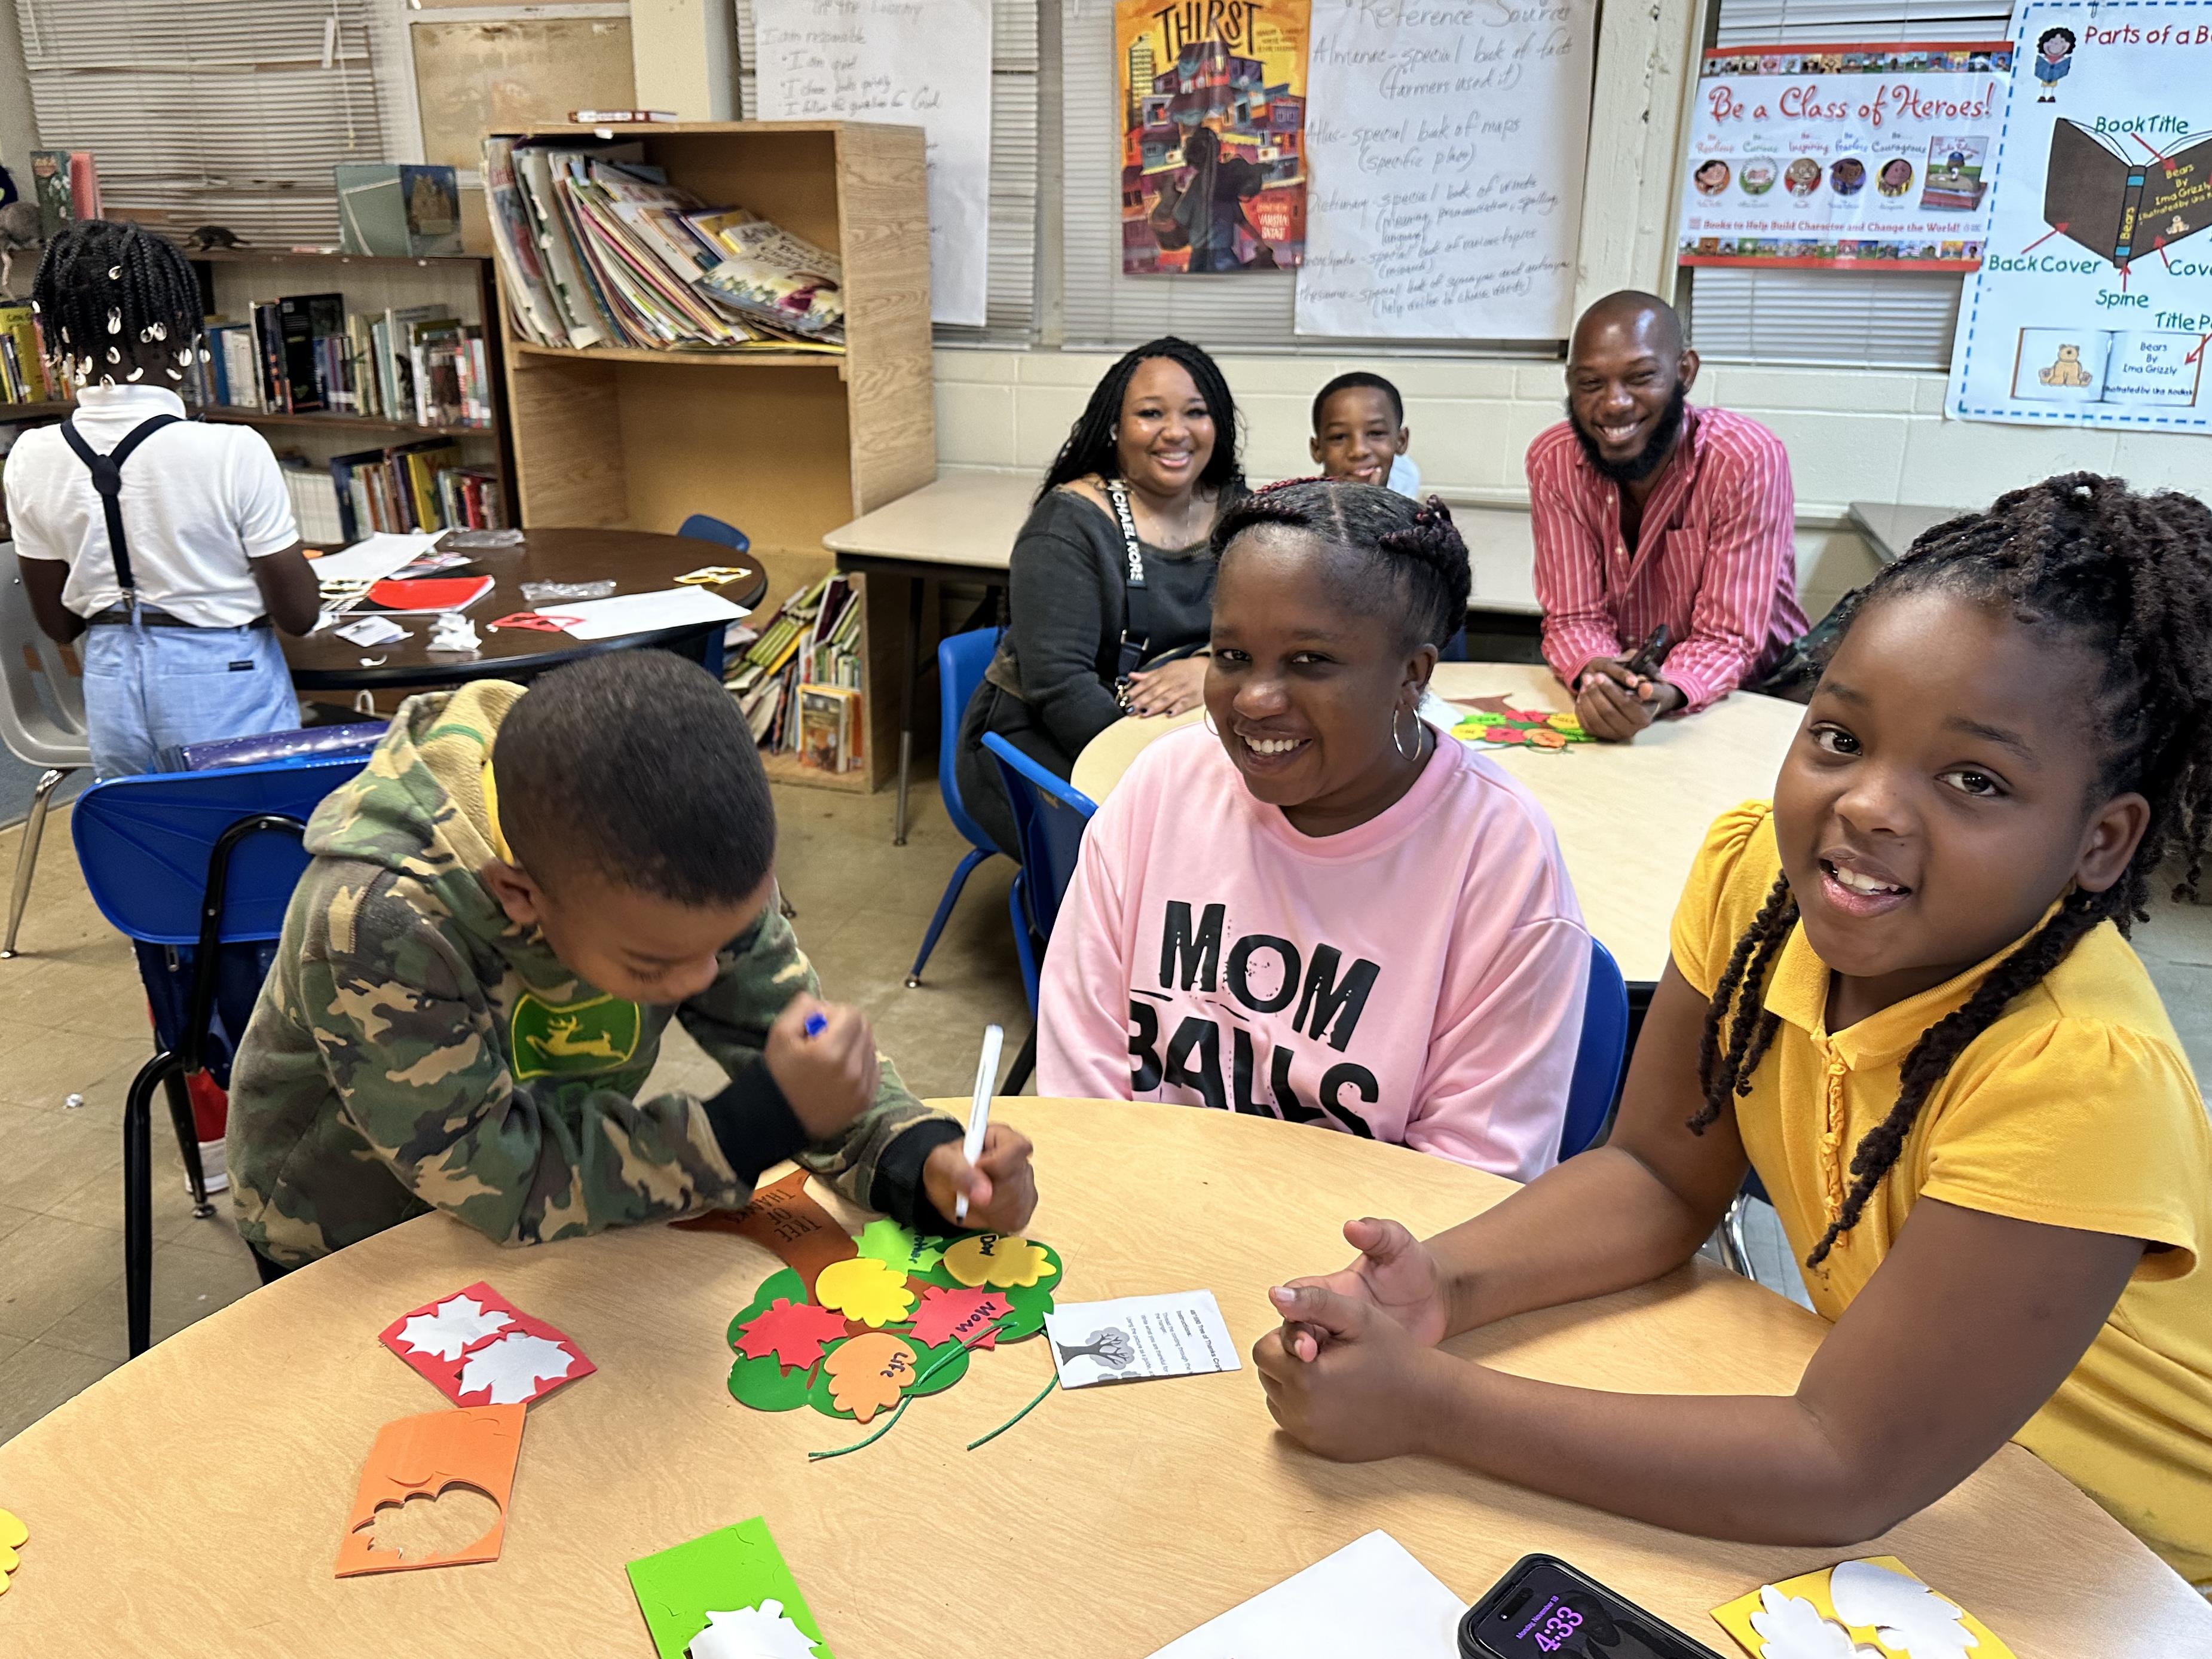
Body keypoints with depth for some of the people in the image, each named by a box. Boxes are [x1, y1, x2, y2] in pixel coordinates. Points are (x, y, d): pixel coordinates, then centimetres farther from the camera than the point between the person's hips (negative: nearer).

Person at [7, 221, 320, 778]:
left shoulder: (32, 462, -5)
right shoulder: (234, 452, -20)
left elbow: (58, 622, 5)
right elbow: (298, 613, -13)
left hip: (112, 688, 4)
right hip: (225, 685, -4)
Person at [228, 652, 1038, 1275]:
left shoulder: (683, 865, -22)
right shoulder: (377, 922, -37)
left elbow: (777, 1027, -13)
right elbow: (509, 1188, -31)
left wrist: (922, 1158, -30)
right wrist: (772, 1116, -35)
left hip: (561, 1218, 4)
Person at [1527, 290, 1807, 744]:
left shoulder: (1749, 462, -19)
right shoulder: (1552, 461, -10)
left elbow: (1725, 639, -20)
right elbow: (1574, 618, -10)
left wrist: (1665, 696, -41)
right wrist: (1596, 675, -33)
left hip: (1748, 700, -3)